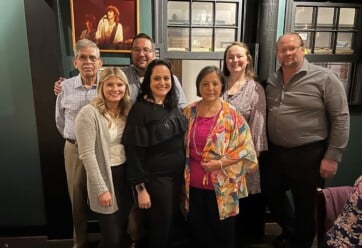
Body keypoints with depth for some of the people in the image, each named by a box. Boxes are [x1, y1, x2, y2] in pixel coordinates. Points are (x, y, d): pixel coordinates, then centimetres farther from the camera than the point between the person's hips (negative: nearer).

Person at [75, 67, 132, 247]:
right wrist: (101, 189, -18)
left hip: (125, 173, 6)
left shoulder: (127, 111, 4)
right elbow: (87, 154, -18)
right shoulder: (89, 113, -17)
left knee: (123, 231, 19)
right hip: (105, 176, -6)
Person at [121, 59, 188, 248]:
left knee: (171, 224, 20)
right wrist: (140, 187, -17)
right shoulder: (140, 109, -15)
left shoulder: (173, 106, 4)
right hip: (155, 178, -6)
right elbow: (134, 151, -16)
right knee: (160, 227, 9)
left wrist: (183, 172, 9)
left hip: (176, 174, 6)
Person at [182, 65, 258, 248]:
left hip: (221, 188, -3)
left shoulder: (231, 115, -9)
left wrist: (221, 163, -18)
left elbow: (246, 149, -9)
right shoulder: (189, 112, 2)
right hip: (194, 186, 3)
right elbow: (181, 145, 10)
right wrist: (184, 174, 1)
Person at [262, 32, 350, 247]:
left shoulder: (324, 78, -11)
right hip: (275, 153, 6)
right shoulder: (272, 81, 6)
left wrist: (333, 156, -15)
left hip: (308, 155, -6)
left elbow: (341, 118, -12)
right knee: (271, 194, 20)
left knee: (306, 206, 11)